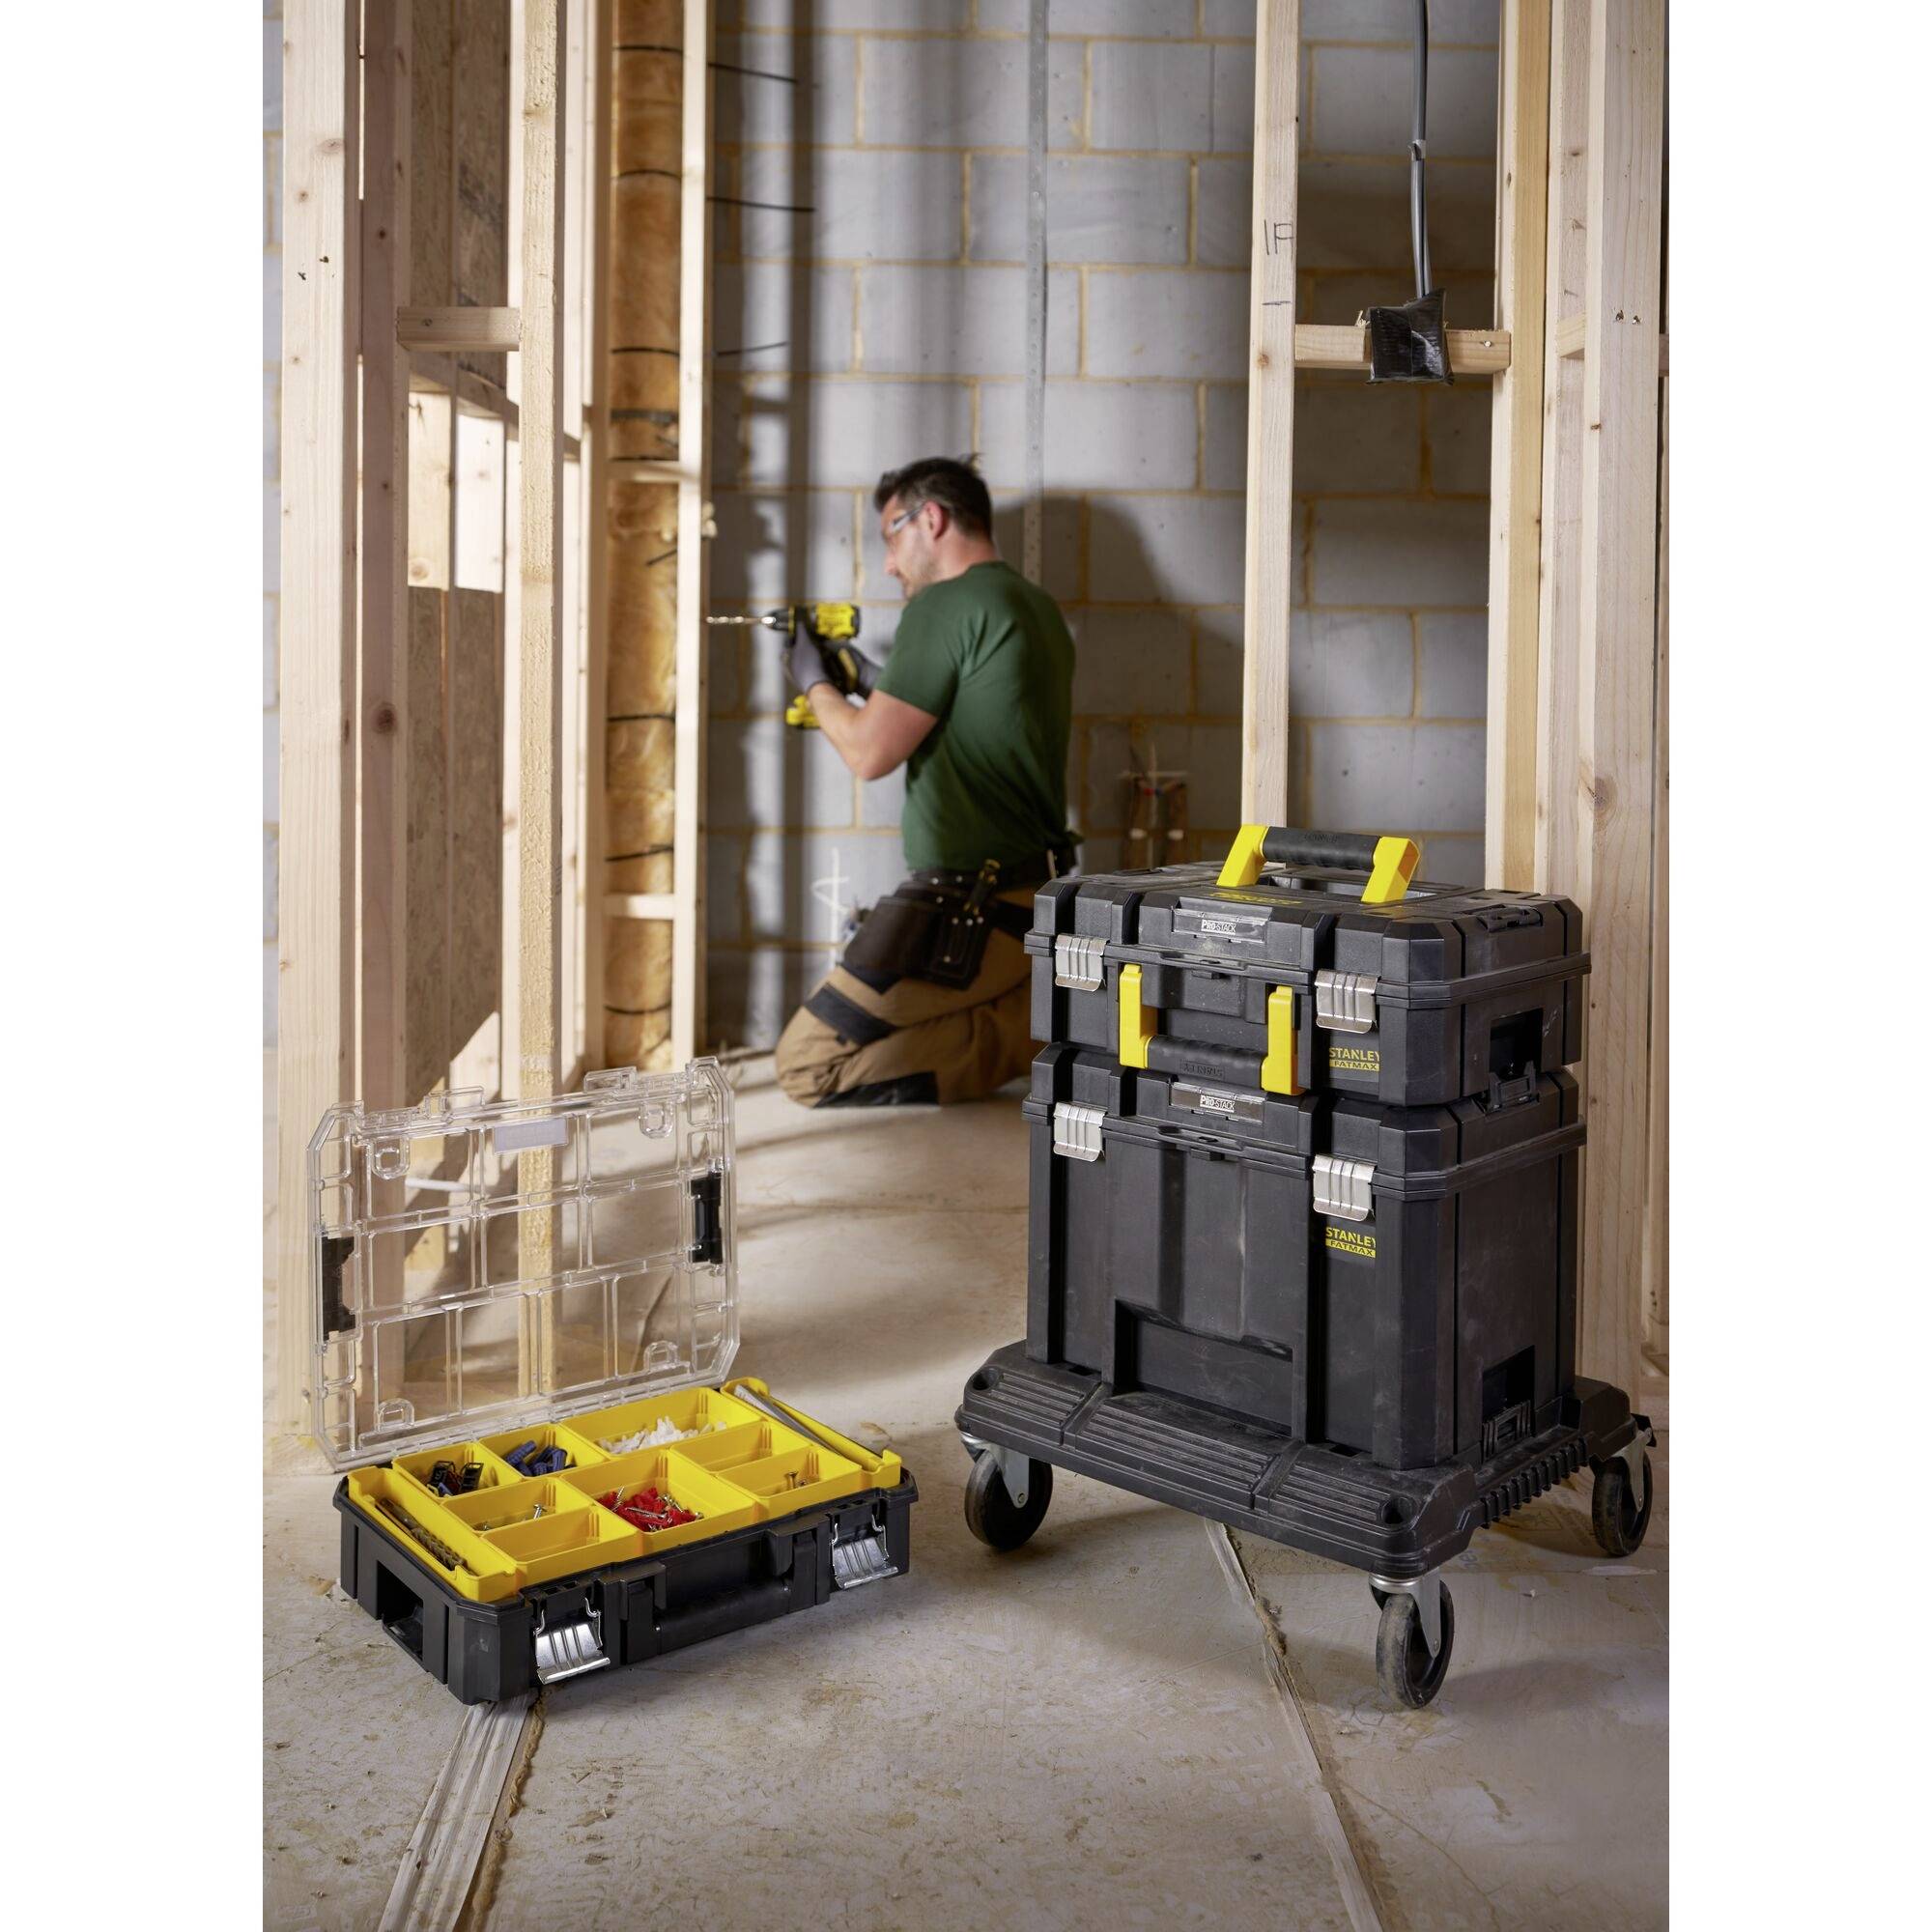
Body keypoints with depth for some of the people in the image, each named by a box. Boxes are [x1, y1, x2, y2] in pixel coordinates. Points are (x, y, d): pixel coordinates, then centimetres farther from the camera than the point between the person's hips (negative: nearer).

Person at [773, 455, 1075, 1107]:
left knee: (806, 1065, -3)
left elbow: (870, 753, -13)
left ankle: (1034, 1031, -10)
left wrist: (815, 683, 5)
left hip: (968, 916, -9)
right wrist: (872, 680, 23)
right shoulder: (1040, 609, 14)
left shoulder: (944, 604, -13)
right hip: (1038, 900, 9)